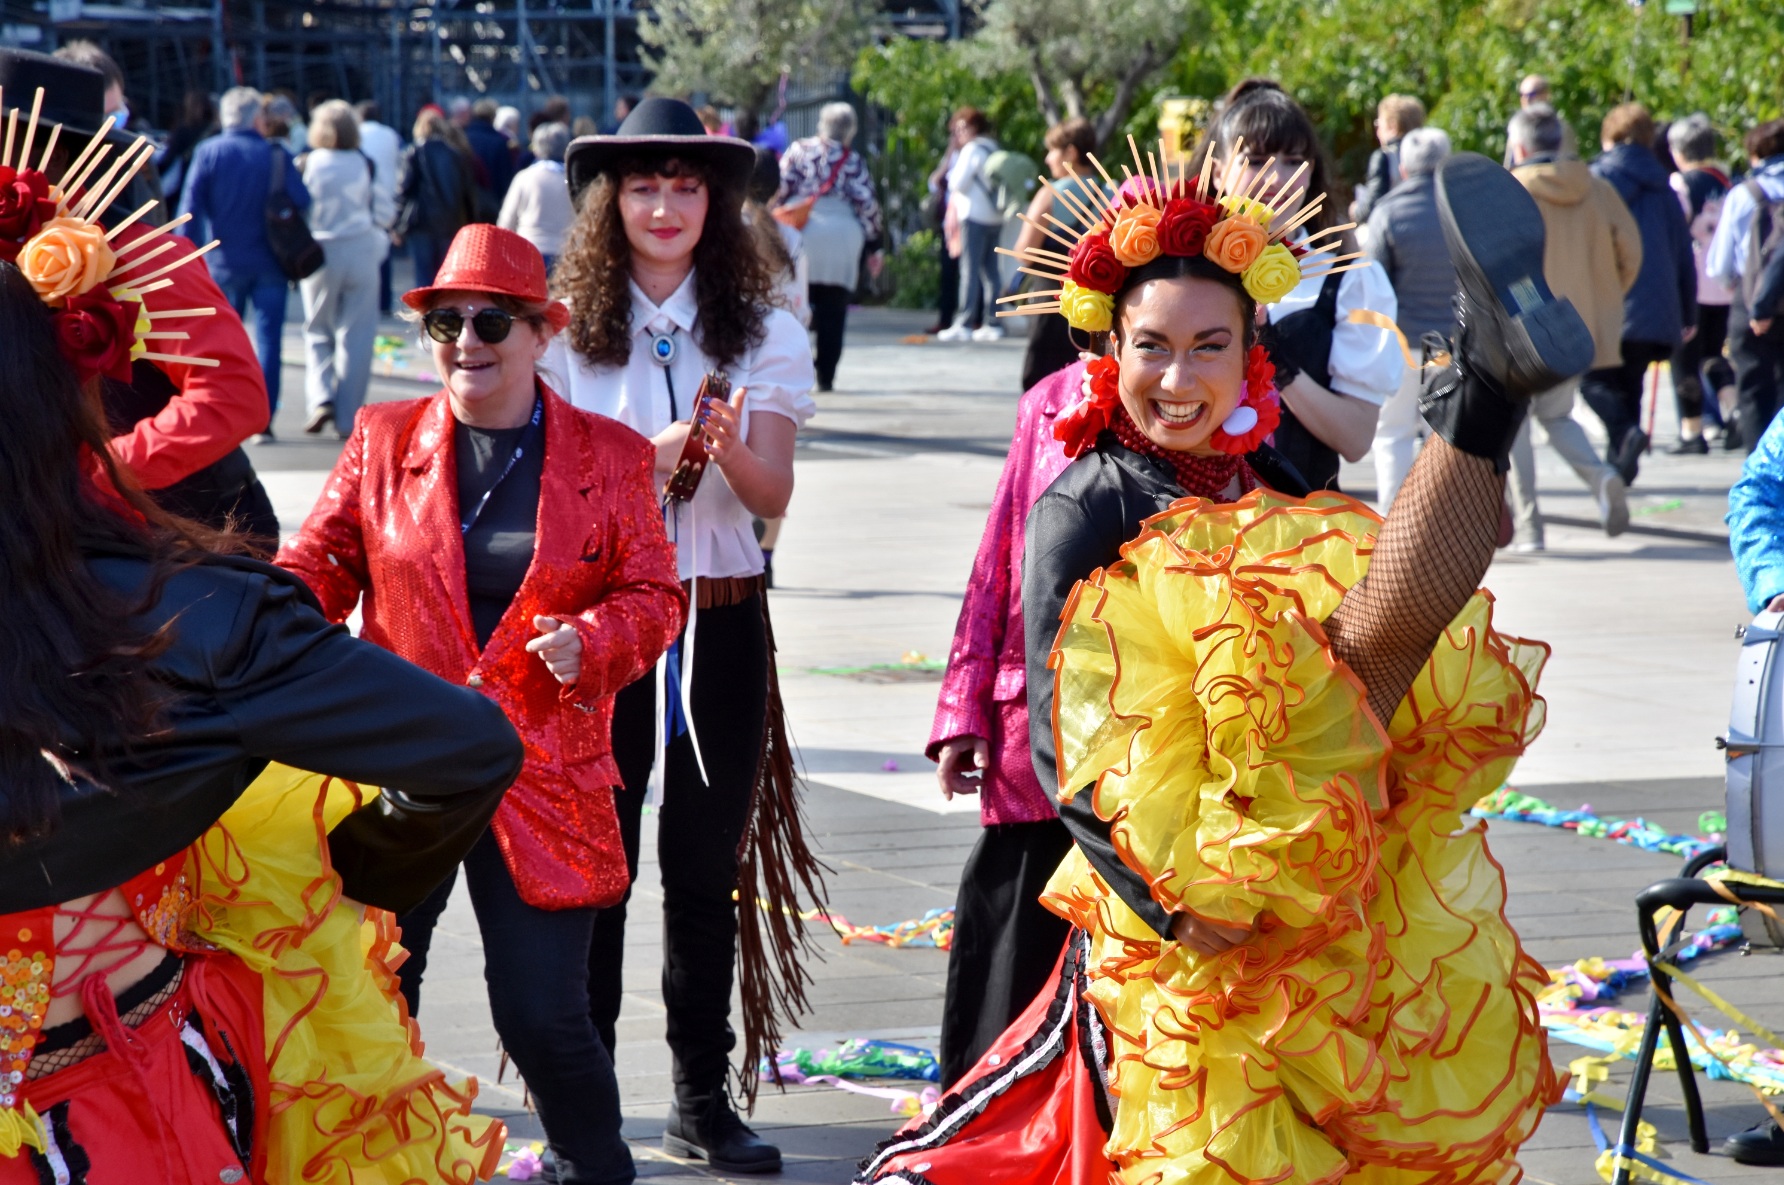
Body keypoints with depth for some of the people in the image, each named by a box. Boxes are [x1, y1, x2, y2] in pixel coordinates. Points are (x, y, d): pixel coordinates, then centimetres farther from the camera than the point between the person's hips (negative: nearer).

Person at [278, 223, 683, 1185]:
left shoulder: (610, 457, 5)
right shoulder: (381, 441, 7)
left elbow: (653, 595, 5)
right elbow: (317, 567, 4)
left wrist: (592, 642, -16)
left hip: (542, 775, -1)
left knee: (543, 1011, -3)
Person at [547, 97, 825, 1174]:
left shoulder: (762, 334, 4)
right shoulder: (568, 328, -1)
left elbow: (773, 498, -1)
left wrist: (730, 450, -22)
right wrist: (650, 456, -20)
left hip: (719, 623, 2)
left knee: (709, 864, 7)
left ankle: (703, 1099, 15)